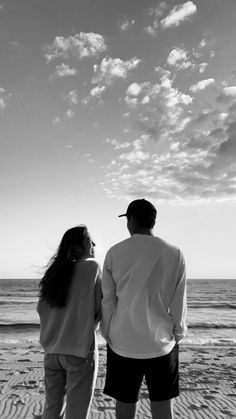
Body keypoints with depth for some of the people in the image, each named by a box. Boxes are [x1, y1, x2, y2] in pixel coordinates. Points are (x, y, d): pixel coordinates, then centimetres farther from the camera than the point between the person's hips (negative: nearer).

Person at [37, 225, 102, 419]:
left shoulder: (54, 270, 5)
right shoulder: (91, 266, -10)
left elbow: (41, 308, 8)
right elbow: (100, 309, -9)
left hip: (51, 348, 6)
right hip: (80, 349, -6)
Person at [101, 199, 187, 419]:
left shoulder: (115, 253, -6)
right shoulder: (174, 254, -6)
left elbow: (107, 301, -2)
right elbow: (178, 304, -2)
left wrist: (108, 335, 9)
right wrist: (178, 335, 11)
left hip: (122, 343, 0)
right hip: (161, 343, 0)